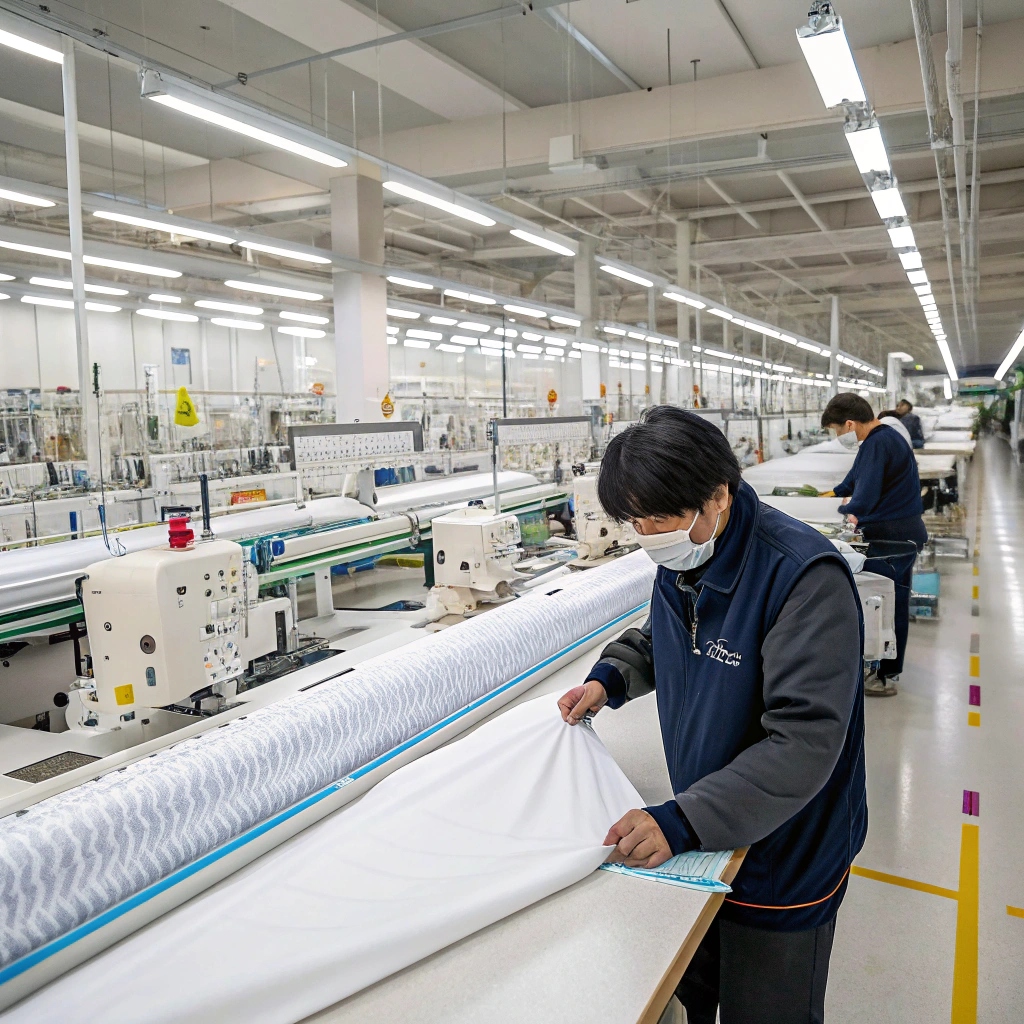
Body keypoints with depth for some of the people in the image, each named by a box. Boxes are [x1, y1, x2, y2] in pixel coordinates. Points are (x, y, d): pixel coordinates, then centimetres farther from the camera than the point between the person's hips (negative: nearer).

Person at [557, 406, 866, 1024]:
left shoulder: (805, 576, -30)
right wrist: (611, 677, -2)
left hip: (783, 854, -6)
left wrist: (682, 821, -35)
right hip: (700, 833, 7)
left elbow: (805, 742, -32)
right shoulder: (682, 561, -5)